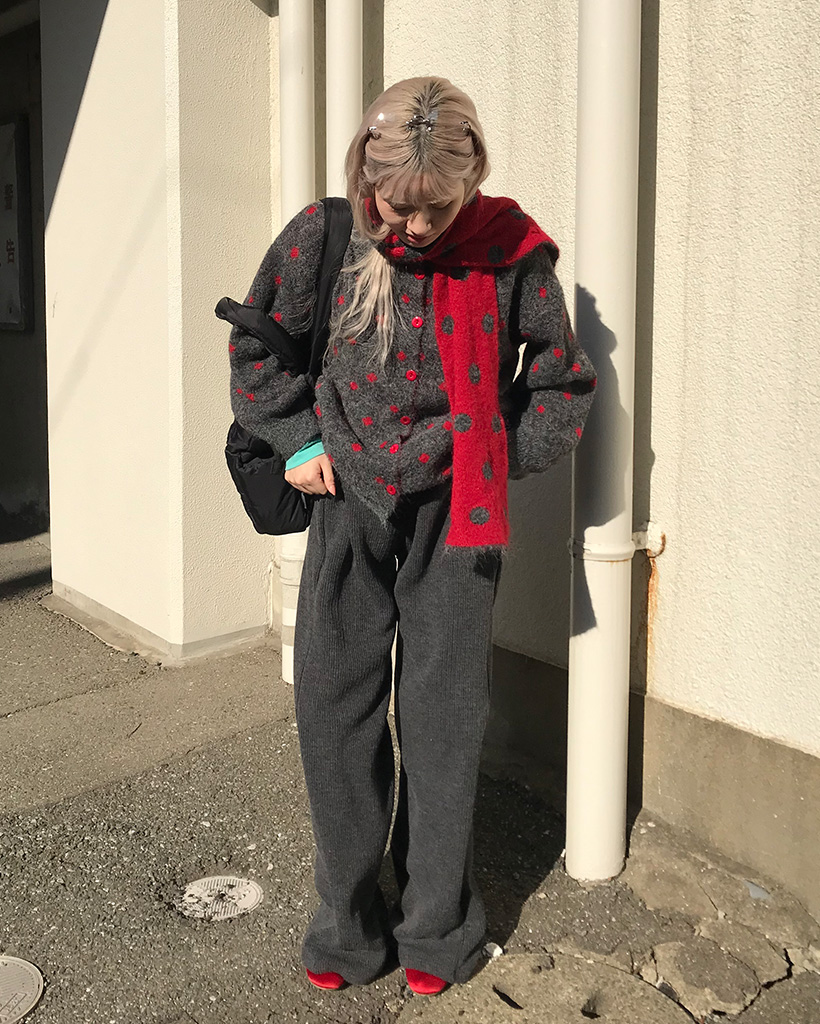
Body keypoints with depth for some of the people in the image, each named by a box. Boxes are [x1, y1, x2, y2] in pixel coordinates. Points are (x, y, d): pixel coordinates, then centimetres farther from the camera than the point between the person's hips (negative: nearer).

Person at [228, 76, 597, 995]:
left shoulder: (509, 252, -9)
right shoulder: (322, 241, -5)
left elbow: (563, 386, 5)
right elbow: (256, 350, 11)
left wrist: (495, 460, -1)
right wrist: (297, 439, 3)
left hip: (452, 508, -2)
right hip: (349, 502, 2)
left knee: (443, 720, 3)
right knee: (333, 710, 4)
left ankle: (437, 931, 22)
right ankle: (348, 927, 21)